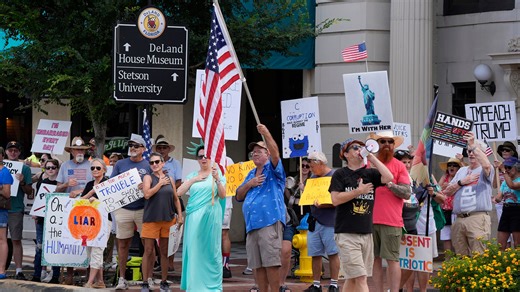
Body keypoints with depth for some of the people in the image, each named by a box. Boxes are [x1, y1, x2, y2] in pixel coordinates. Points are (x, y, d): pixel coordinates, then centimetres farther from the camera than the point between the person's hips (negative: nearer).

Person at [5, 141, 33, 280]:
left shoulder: (24, 168, 5)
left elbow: (29, 192, 3)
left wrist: (22, 182, -14)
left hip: (16, 209, -3)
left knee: (16, 240, -5)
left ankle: (19, 271, -5)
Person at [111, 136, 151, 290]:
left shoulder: (148, 166, 7)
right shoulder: (120, 164, 11)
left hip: (143, 209, -1)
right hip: (124, 209, 1)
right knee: (123, 244, 4)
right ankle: (122, 279, 10)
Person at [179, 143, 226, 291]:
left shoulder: (218, 174, 7)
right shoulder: (192, 175, 15)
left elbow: (222, 196, -2)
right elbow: (179, 192, 7)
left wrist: (217, 179, -17)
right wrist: (193, 180, -1)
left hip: (211, 216, -3)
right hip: (194, 216, 3)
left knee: (211, 249, -3)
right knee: (194, 249, -1)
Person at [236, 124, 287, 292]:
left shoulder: (273, 169, 4)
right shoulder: (251, 174, 24)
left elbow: (275, 153, -17)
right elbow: (239, 196, 21)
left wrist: (266, 133, -27)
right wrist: (249, 184, 3)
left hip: (270, 222, -7)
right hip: (252, 224, 7)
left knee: (271, 262, -12)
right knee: (257, 265, 6)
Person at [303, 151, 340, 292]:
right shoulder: (313, 178, 17)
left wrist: (322, 205, -24)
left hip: (330, 221, -7)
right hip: (314, 221, 7)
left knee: (333, 253, -3)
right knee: (315, 254, 8)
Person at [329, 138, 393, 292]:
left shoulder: (370, 173, 11)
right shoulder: (340, 174, 2)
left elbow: (388, 178, -7)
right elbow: (335, 199, -9)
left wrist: (372, 157, -3)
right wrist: (359, 191, -8)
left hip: (366, 232, 5)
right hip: (347, 233, -5)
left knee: (353, 278, 9)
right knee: (360, 277, -13)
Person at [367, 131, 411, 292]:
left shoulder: (399, 166, 4)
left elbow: (407, 193, -3)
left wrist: (389, 183, -14)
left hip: (391, 221, -3)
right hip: (370, 219, 3)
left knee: (392, 259, -5)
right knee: (376, 259, 6)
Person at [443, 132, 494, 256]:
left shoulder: (483, 171, 5)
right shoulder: (462, 171, 23)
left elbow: (486, 165, -22)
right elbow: (447, 192, 19)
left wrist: (473, 145, -19)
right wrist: (462, 182, 2)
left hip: (477, 217, -6)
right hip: (460, 219, 6)